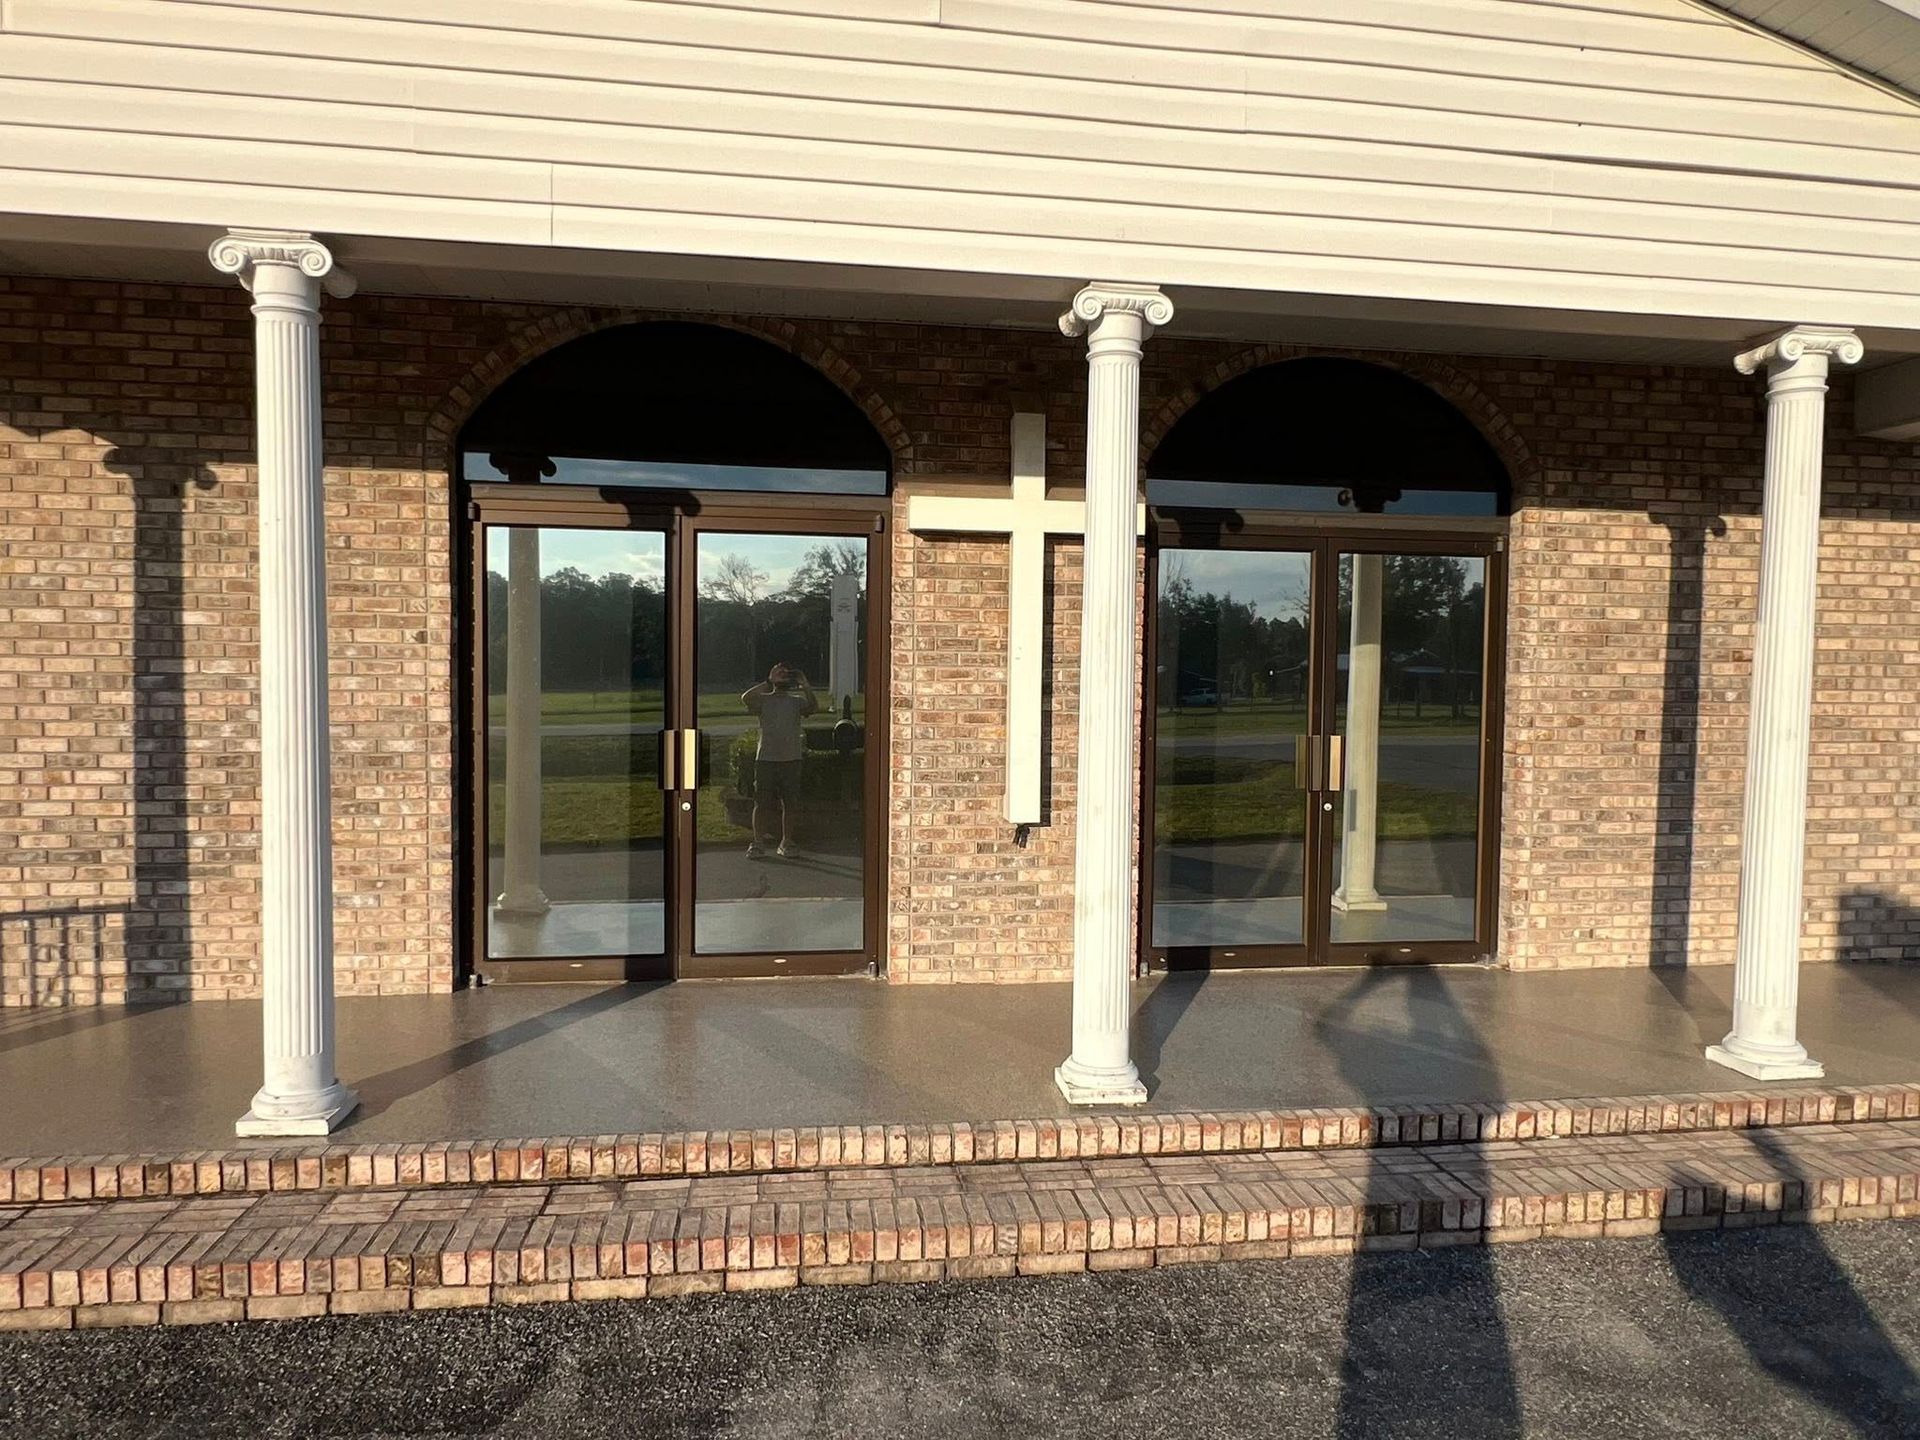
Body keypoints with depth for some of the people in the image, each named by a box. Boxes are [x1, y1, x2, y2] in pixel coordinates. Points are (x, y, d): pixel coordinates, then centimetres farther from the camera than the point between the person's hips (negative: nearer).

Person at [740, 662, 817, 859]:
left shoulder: (796, 702, 9)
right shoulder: (763, 700, 5)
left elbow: (813, 707, -11)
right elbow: (746, 698, -17)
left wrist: (805, 686, -17)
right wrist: (768, 683, -12)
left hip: (791, 759, 1)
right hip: (765, 759, -1)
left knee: (789, 804, 4)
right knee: (761, 803, 0)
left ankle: (786, 842, 14)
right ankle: (758, 842, 8)